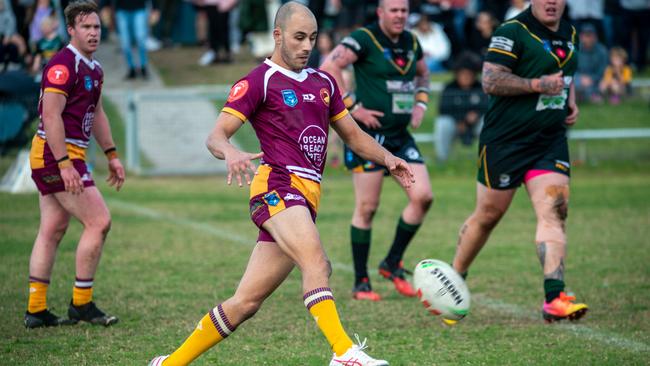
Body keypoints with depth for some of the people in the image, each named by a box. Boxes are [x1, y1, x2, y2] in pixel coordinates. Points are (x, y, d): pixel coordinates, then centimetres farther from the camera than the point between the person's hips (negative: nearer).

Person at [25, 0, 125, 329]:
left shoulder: (94, 69, 14)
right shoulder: (63, 65, -16)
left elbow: (96, 113, 26)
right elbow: (51, 116, -21)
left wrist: (111, 155, 24)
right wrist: (65, 164, -25)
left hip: (66, 157, 10)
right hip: (55, 154, -10)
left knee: (52, 231, 8)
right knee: (99, 221, -10)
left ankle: (36, 309, 9)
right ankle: (81, 304, -2)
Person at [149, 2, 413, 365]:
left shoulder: (323, 82, 21)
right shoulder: (259, 81, 0)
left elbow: (353, 135, 28)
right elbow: (216, 136, -6)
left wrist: (388, 159, 10)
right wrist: (231, 153, -29)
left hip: (306, 199, 7)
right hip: (277, 186, -7)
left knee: (246, 302, 4)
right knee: (316, 262, -32)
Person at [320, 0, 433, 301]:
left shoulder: (411, 42, 10)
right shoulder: (364, 39, -11)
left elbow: (422, 73, 29)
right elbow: (328, 67, -19)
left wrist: (420, 103, 12)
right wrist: (353, 106, -19)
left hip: (400, 135, 7)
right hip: (369, 134, -7)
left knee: (422, 196, -6)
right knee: (367, 208, -4)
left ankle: (392, 263, 11)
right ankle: (361, 283, 6)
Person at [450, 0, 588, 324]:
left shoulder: (568, 34, 12)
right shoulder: (512, 32, -13)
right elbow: (490, 81, -20)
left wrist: (570, 102, 13)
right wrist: (538, 85, -24)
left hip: (551, 141, 6)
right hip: (505, 141, -6)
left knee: (554, 212, -11)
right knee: (488, 216, 6)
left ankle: (554, 298, -17)